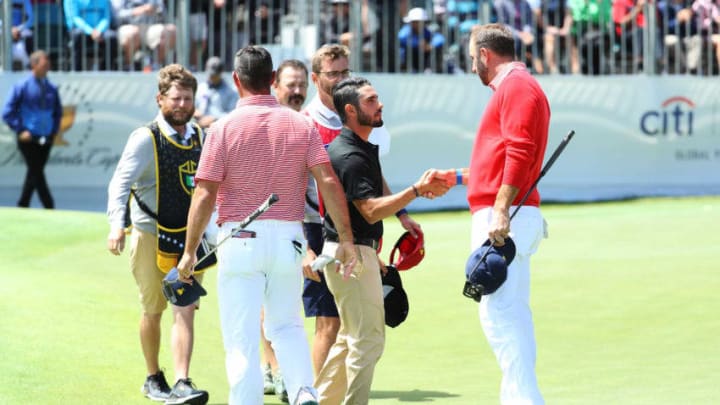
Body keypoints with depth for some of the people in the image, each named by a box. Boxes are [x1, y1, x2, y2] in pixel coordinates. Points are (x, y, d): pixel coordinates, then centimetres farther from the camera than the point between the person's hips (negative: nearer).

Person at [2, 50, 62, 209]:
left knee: (34, 174, 9)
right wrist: (20, 131, -10)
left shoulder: (51, 88, 6)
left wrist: (54, 130, 10)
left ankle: (22, 208, 19)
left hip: (45, 140, 5)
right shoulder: (22, 86, -6)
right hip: (29, 139, -5)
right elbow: (7, 113, -5)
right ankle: (50, 209, -11)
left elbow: (58, 112, 22)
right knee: (37, 174, -9)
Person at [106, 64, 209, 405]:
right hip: (150, 236, -3)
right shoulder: (145, 138, -11)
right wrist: (116, 223, -36)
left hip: (188, 238, 3)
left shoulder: (200, 137, 6)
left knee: (185, 310, -9)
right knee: (153, 311, 9)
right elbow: (120, 182, -21)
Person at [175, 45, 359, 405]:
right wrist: (346, 239, -2)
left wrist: (190, 251, -1)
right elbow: (328, 182, -5)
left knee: (241, 338, 3)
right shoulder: (300, 125, 2)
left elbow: (204, 195, -9)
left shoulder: (224, 128, -5)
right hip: (288, 239, 3)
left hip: (240, 240, -3)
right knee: (287, 325, 18)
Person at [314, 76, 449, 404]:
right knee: (368, 338, -8)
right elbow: (371, 211, -28)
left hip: (362, 251, 11)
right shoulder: (348, 156, -21)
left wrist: (403, 216, 24)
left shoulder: (367, 146, 11)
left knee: (352, 336, 18)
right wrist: (417, 190, -33)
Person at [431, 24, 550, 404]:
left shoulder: (516, 86, -8)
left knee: (498, 313, -17)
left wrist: (500, 211, -25)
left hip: (505, 218, -11)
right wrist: (456, 177, 36)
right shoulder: (513, 87, 24)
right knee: (513, 313, 12)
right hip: (505, 219, 11)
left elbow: (519, 153, -20)